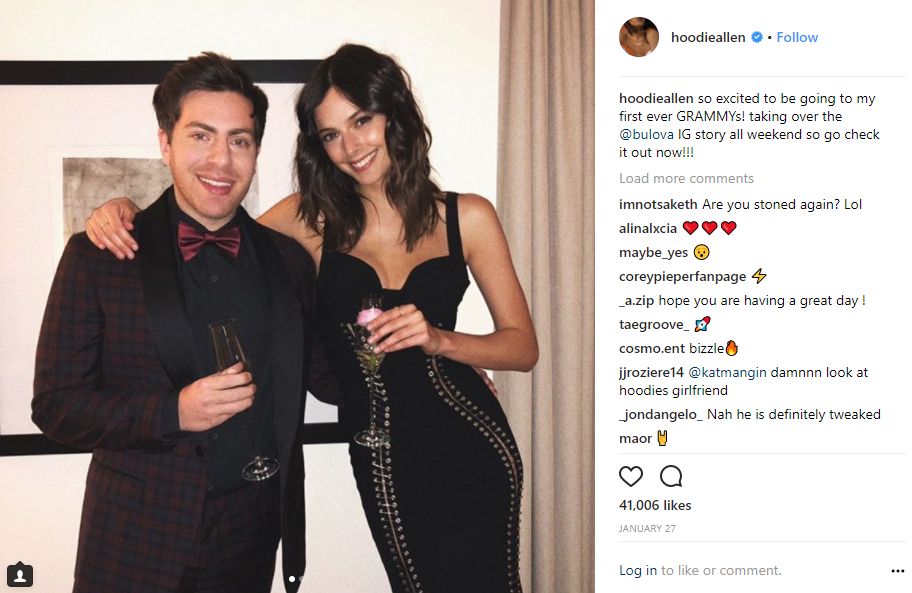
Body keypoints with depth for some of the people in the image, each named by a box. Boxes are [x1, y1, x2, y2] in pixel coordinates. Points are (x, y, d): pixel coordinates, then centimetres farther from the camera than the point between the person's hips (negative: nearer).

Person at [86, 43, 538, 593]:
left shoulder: (467, 216, 0)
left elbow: (524, 346, 1)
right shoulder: (311, 219, 1)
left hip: (471, 448, 0)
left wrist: (438, 338, -17)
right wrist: (127, 213, -11)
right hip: (382, 459, 0)